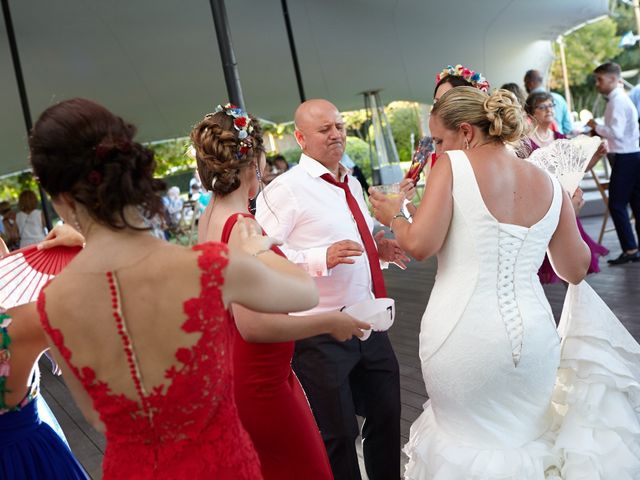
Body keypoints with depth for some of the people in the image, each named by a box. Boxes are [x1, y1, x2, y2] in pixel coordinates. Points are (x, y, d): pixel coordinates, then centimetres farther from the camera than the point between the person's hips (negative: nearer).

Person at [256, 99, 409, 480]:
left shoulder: (352, 184, 11)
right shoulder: (285, 190, -14)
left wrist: (380, 247, 2)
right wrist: (322, 258, -31)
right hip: (322, 335, -7)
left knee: (387, 416, 22)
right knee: (338, 435, 10)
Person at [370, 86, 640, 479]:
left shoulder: (453, 166, -6)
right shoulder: (550, 185, 6)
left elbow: (420, 245, -15)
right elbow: (575, 270, 13)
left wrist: (393, 216, 5)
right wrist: (569, 213, 29)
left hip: (464, 335, -4)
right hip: (533, 334, 4)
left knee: (469, 436, 17)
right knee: (527, 435, 24)